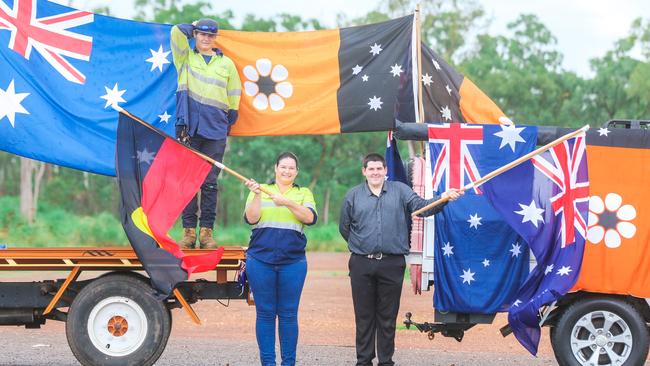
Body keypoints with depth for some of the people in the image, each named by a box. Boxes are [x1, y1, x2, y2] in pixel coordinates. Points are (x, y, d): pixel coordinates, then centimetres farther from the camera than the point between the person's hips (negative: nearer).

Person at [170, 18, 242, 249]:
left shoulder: (226, 63, 15)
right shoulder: (186, 58, 10)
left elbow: (234, 96, 18)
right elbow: (177, 32, -5)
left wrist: (229, 122, 13)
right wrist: (193, 27, 14)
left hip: (215, 130, 1)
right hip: (189, 127, -1)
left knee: (209, 182, 0)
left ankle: (206, 231, 2)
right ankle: (189, 230, 0)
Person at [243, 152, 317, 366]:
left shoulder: (303, 194, 10)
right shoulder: (261, 191, 9)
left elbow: (310, 218, -7)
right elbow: (251, 218, -3)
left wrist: (288, 202, -18)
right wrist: (257, 195, -16)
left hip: (293, 262, 0)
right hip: (260, 260, 0)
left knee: (288, 314, 2)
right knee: (265, 313, 3)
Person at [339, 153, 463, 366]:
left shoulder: (400, 191, 7)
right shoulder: (353, 196, 7)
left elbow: (421, 206, -6)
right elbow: (344, 228, 16)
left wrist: (443, 198, -22)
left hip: (392, 264, 0)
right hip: (362, 264, 0)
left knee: (388, 317, 5)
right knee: (364, 316, 5)